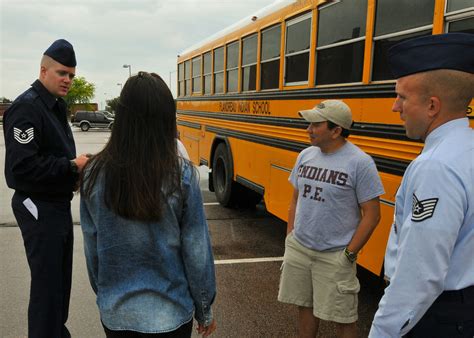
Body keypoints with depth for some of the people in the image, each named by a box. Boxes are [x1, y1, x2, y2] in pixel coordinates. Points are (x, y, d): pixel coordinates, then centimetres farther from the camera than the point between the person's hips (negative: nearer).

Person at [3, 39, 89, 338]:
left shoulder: (56, 105, 13)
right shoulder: (26, 108, -17)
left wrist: (75, 170, 1)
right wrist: (72, 166, -21)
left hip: (58, 203, 10)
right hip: (38, 206, -10)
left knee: (61, 276, 20)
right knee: (47, 282, -2)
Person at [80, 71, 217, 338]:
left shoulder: (95, 173, -11)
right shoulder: (182, 175, -18)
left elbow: (91, 248, -1)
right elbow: (197, 252, -12)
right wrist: (205, 310, 3)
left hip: (114, 311, 2)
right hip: (169, 314, -2)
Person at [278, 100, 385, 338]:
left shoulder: (360, 162, -15)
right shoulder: (306, 155, 3)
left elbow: (372, 214, -12)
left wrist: (349, 254, -12)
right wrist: (290, 238, 9)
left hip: (334, 256, -5)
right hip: (297, 249, 5)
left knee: (343, 319, 7)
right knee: (305, 306, 18)